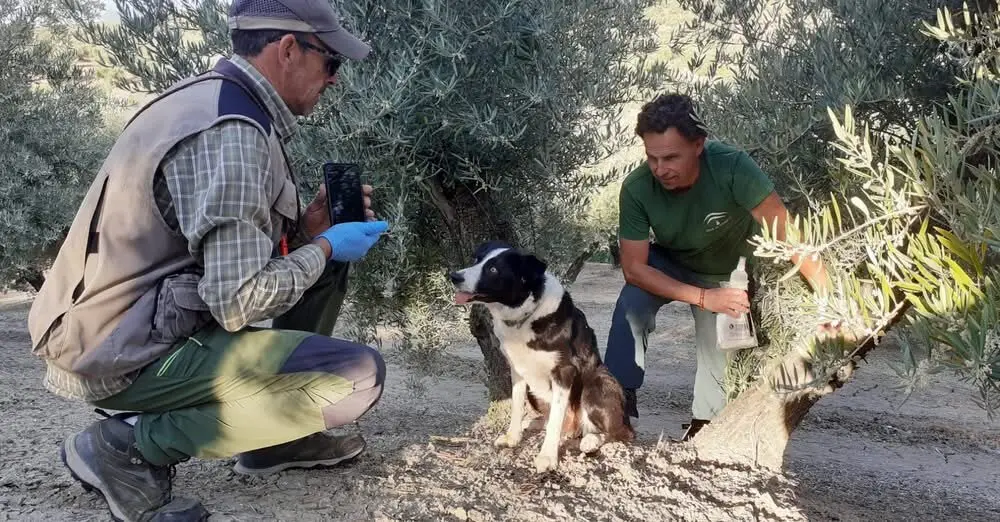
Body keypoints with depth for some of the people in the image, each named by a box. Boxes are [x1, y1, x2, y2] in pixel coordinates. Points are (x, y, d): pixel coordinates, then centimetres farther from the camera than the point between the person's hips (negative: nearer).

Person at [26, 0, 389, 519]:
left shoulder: (218, 100, 9)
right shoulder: (231, 132, -23)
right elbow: (239, 302, -26)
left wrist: (311, 224, 4)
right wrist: (324, 247, -10)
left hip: (135, 320, 10)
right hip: (128, 355, -10)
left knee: (325, 254, 13)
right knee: (359, 376, -18)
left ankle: (278, 433, 16)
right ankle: (131, 443, -9)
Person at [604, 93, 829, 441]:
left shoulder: (732, 167, -38)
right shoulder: (636, 189, -33)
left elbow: (785, 231, -33)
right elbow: (634, 267, -27)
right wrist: (703, 298, -32)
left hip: (727, 273, 0)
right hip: (668, 263, 0)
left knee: (719, 349, -4)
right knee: (631, 304, -27)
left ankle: (703, 424, 22)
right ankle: (620, 397, -15)